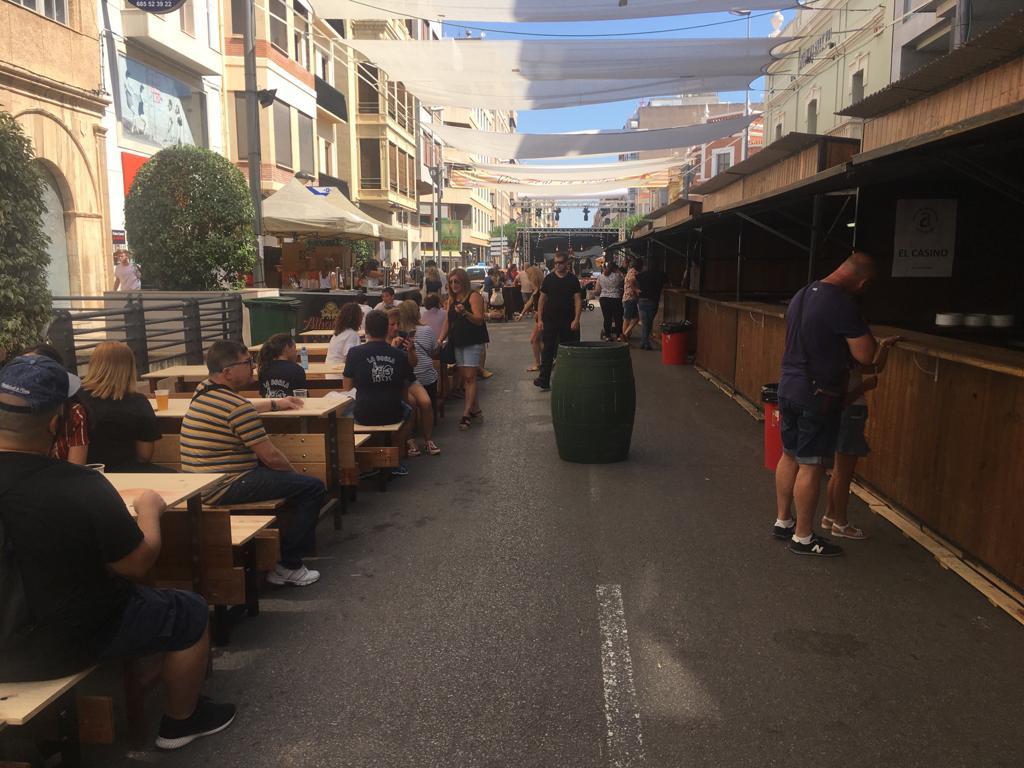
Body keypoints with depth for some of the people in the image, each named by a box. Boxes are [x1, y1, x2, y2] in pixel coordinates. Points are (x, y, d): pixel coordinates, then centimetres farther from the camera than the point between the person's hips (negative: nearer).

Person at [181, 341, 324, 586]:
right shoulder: (236, 406, -20)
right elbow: (271, 457, -17)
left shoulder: (203, 392, 10)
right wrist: (294, 474, 2)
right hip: (224, 490, -11)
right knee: (313, 488, -9)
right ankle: (287, 565, -2)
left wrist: (276, 403, 35)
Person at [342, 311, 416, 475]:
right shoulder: (400, 355, -3)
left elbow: (346, 387, 1)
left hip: (363, 416, -1)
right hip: (393, 415, 1)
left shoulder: (355, 353, -9)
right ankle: (396, 461, 29)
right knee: (408, 410, 34)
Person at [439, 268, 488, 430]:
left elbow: (479, 319, -17)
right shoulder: (452, 299, 15)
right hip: (457, 343, 7)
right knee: (463, 377, 7)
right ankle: (475, 409, 18)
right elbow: (447, 322, 17)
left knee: (469, 377, -11)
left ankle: (466, 415, -14)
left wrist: (464, 312, -34)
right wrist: (440, 339, 6)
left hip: (473, 343, -7)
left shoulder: (474, 296, -7)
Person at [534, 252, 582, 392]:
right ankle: (544, 379, -9)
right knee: (548, 350, -5)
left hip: (568, 322, 0)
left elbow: (578, 300, -2)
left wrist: (576, 320, -11)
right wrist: (540, 319, 0)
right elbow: (542, 299, 6)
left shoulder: (573, 279, 1)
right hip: (550, 320, 0)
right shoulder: (549, 279, 4)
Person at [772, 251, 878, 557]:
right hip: (818, 395, -9)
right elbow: (865, 355, -18)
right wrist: (864, 331, 1)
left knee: (790, 455, 17)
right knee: (811, 465, 1)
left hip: (789, 386, 9)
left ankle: (782, 521, 29)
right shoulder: (842, 305, -20)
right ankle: (803, 537, 11)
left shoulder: (803, 294, 8)